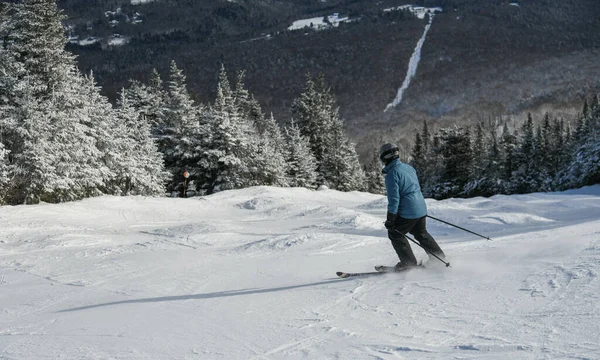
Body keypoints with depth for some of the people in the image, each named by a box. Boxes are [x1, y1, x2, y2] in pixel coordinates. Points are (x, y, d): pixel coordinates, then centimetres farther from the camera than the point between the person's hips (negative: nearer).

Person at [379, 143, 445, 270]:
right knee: (421, 233, 26)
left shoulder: (391, 174, -17)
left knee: (395, 234, 8)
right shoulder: (408, 167, 9)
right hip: (421, 209, 8)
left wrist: (390, 219, -12)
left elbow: (394, 199, -19)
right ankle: (439, 257, 31)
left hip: (407, 212, -8)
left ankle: (409, 262, 6)